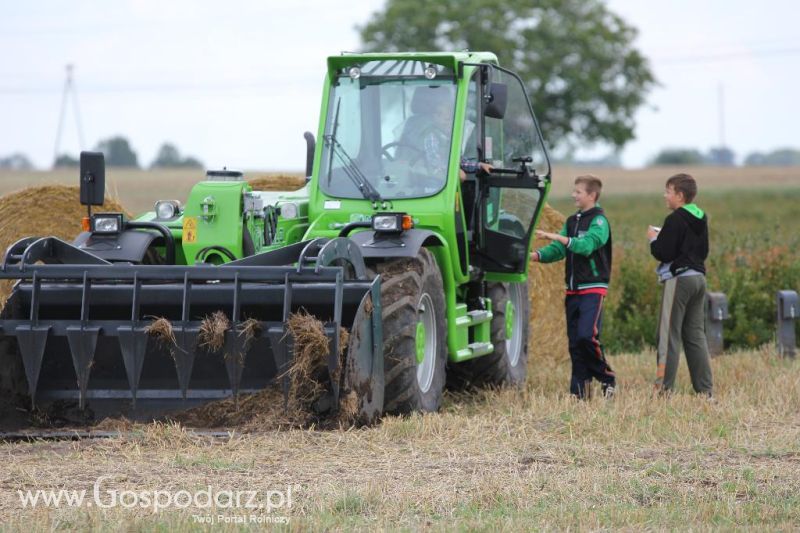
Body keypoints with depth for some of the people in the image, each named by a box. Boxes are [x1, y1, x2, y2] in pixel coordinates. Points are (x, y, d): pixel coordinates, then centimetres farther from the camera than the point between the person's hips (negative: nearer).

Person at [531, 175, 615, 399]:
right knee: (574, 341, 4)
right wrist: (535, 255, -7)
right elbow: (558, 251, 10)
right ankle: (580, 389, 8)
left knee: (587, 335, -19)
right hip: (573, 290, 7)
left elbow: (586, 246, -23)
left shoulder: (598, 221, -7)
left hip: (593, 289, -7)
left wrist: (556, 237, -28)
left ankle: (607, 378, -2)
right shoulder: (572, 221, 16)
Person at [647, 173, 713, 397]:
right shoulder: (701, 219, 13)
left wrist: (654, 239, 3)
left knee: (669, 334, -6)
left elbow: (663, 253, -17)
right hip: (698, 277, 8)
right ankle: (705, 389, 10)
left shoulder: (675, 220, -13)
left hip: (678, 279, -8)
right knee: (695, 334, 12)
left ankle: (664, 388, -9)